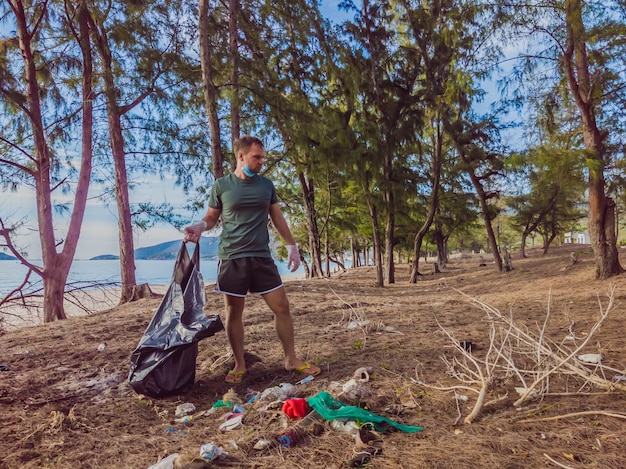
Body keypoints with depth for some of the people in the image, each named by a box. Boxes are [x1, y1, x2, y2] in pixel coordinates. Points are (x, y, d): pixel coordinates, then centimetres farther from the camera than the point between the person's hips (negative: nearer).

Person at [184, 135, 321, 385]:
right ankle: (239, 365, 20)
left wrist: (292, 246, 12)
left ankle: (291, 359, 17)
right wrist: (199, 227, -15)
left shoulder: (266, 184, 8)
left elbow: (277, 217, 15)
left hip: (262, 257, 3)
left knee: (281, 306, 2)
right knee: (233, 313, 4)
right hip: (232, 258, -2)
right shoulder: (221, 185, 0)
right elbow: (211, 217, 8)